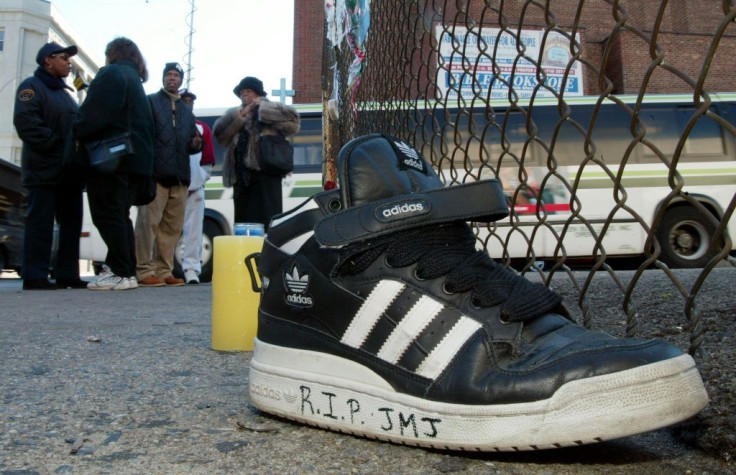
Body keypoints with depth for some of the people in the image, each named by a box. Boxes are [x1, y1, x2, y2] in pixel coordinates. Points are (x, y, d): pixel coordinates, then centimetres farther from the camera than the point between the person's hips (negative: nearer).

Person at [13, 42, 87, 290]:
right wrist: (56, 144, -19)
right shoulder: (32, 86, 0)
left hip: (70, 170, 8)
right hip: (44, 170, -8)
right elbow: (25, 121, -15)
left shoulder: (66, 92, 25)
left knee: (71, 223, 6)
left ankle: (67, 274, 9)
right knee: (41, 223, -9)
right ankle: (34, 276, -6)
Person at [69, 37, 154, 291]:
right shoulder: (134, 80, 24)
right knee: (120, 215, 13)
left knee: (108, 215, -8)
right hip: (136, 158, 9)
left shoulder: (111, 74, -4)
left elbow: (95, 113, -16)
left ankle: (122, 274, -10)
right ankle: (121, 268, 14)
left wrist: (79, 134, -2)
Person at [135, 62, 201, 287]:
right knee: (148, 222, -9)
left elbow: (191, 145, 27)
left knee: (172, 226, 6)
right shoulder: (150, 102, 8)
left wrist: (196, 144, 3)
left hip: (179, 178, 6)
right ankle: (144, 271, -5)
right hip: (155, 175, -6)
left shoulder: (187, 111, 26)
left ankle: (164, 271, 12)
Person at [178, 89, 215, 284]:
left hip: (194, 187, 1)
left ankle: (191, 269, -2)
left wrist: (197, 182, 0)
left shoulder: (203, 129, 13)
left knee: (193, 228, -3)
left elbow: (208, 162, 10)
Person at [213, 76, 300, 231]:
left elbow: (292, 119, -9)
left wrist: (262, 106, -4)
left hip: (265, 174, -6)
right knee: (244, 223, 6)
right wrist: (241, 114, -1)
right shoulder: (235, 115, 25)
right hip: (241, 177, 6)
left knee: (266, 223, -10)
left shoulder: (270, 114, 9)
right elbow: (218, 132, 9)